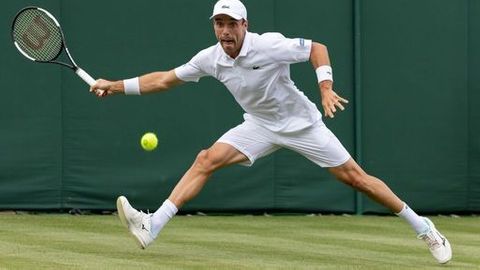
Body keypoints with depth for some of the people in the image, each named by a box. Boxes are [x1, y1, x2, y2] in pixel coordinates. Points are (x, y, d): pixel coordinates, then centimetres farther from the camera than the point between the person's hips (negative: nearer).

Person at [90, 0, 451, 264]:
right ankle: (152, 226, -22)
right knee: (206, 160, -14)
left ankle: (422, 226, 8)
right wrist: (116, 86, -5)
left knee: (354, 176, -6)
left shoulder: (270, 46, -24)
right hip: (260, 126, 4)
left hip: (300, 122, -4)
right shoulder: (211, 58, -9)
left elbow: (317, 48, -15)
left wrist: (326, 89, -29)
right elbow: (165, 79, 0)